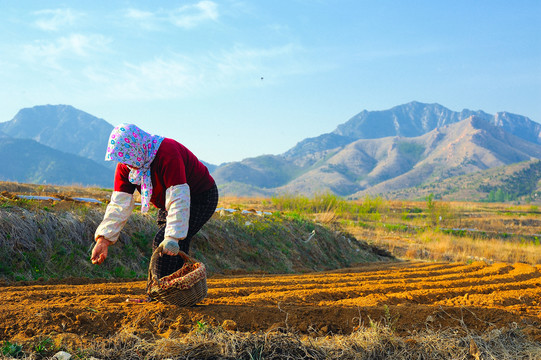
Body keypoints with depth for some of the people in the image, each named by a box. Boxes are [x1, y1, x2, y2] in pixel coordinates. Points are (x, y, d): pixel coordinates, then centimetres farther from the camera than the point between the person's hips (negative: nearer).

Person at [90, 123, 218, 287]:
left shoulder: (167, 154, -34)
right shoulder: (125, 165, -9)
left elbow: (178, 199, -38)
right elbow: (119, 204, -12)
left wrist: (173, 237, -44)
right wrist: (103, 240, -22)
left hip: (201, 198, -8)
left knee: (162, 242, -19)